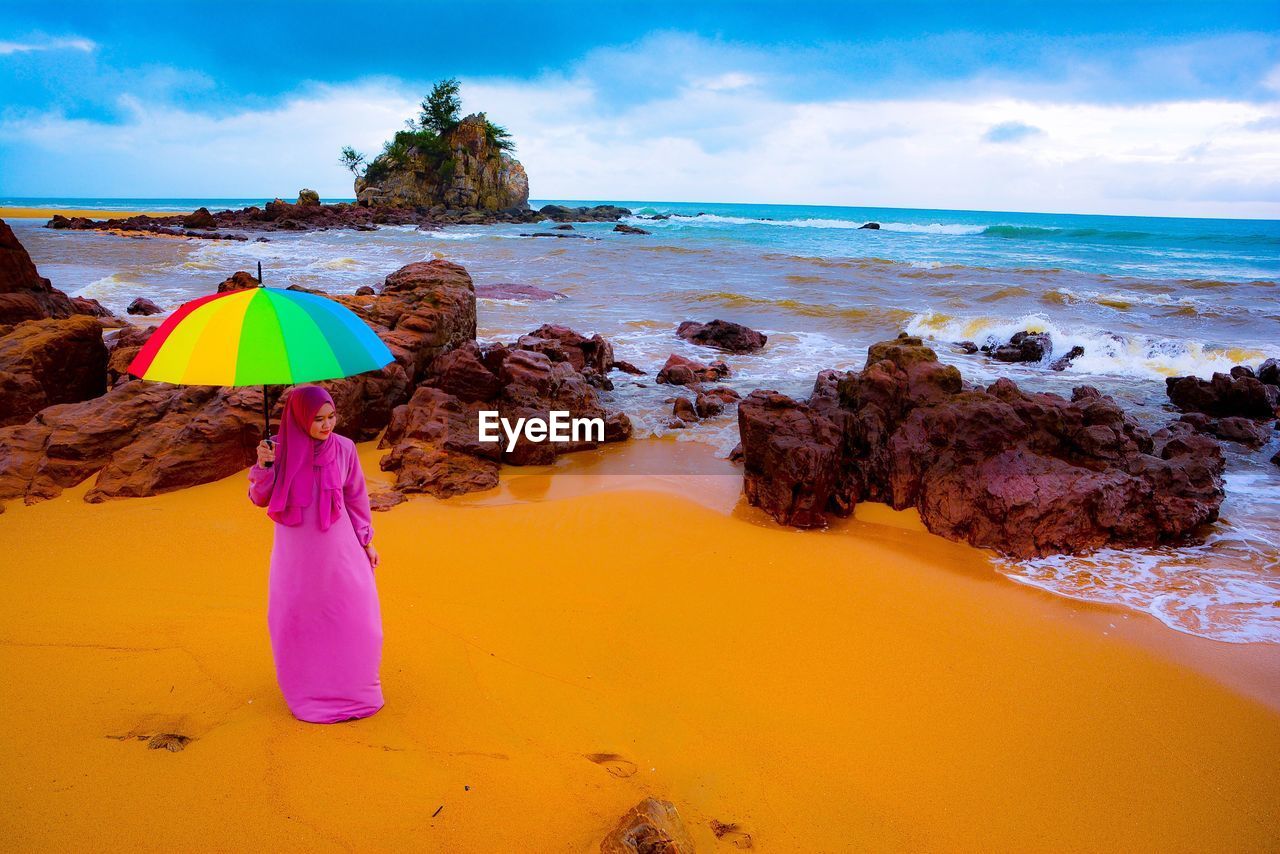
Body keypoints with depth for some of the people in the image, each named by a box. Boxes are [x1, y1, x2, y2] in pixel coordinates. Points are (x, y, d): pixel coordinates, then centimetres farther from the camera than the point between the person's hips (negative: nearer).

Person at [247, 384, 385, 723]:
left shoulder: (343, 448, -8)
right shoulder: (280, 448, -9)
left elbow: (356, 496, 3)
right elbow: (260, 499, -2)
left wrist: (366, 542, 7)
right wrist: (264, 466, -21)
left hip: (337, 549, 0)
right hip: (296, 552, 0)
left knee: (353, 618, 5)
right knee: (296, 621, 10)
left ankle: (354, 685, 27)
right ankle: (305, 687, 33)